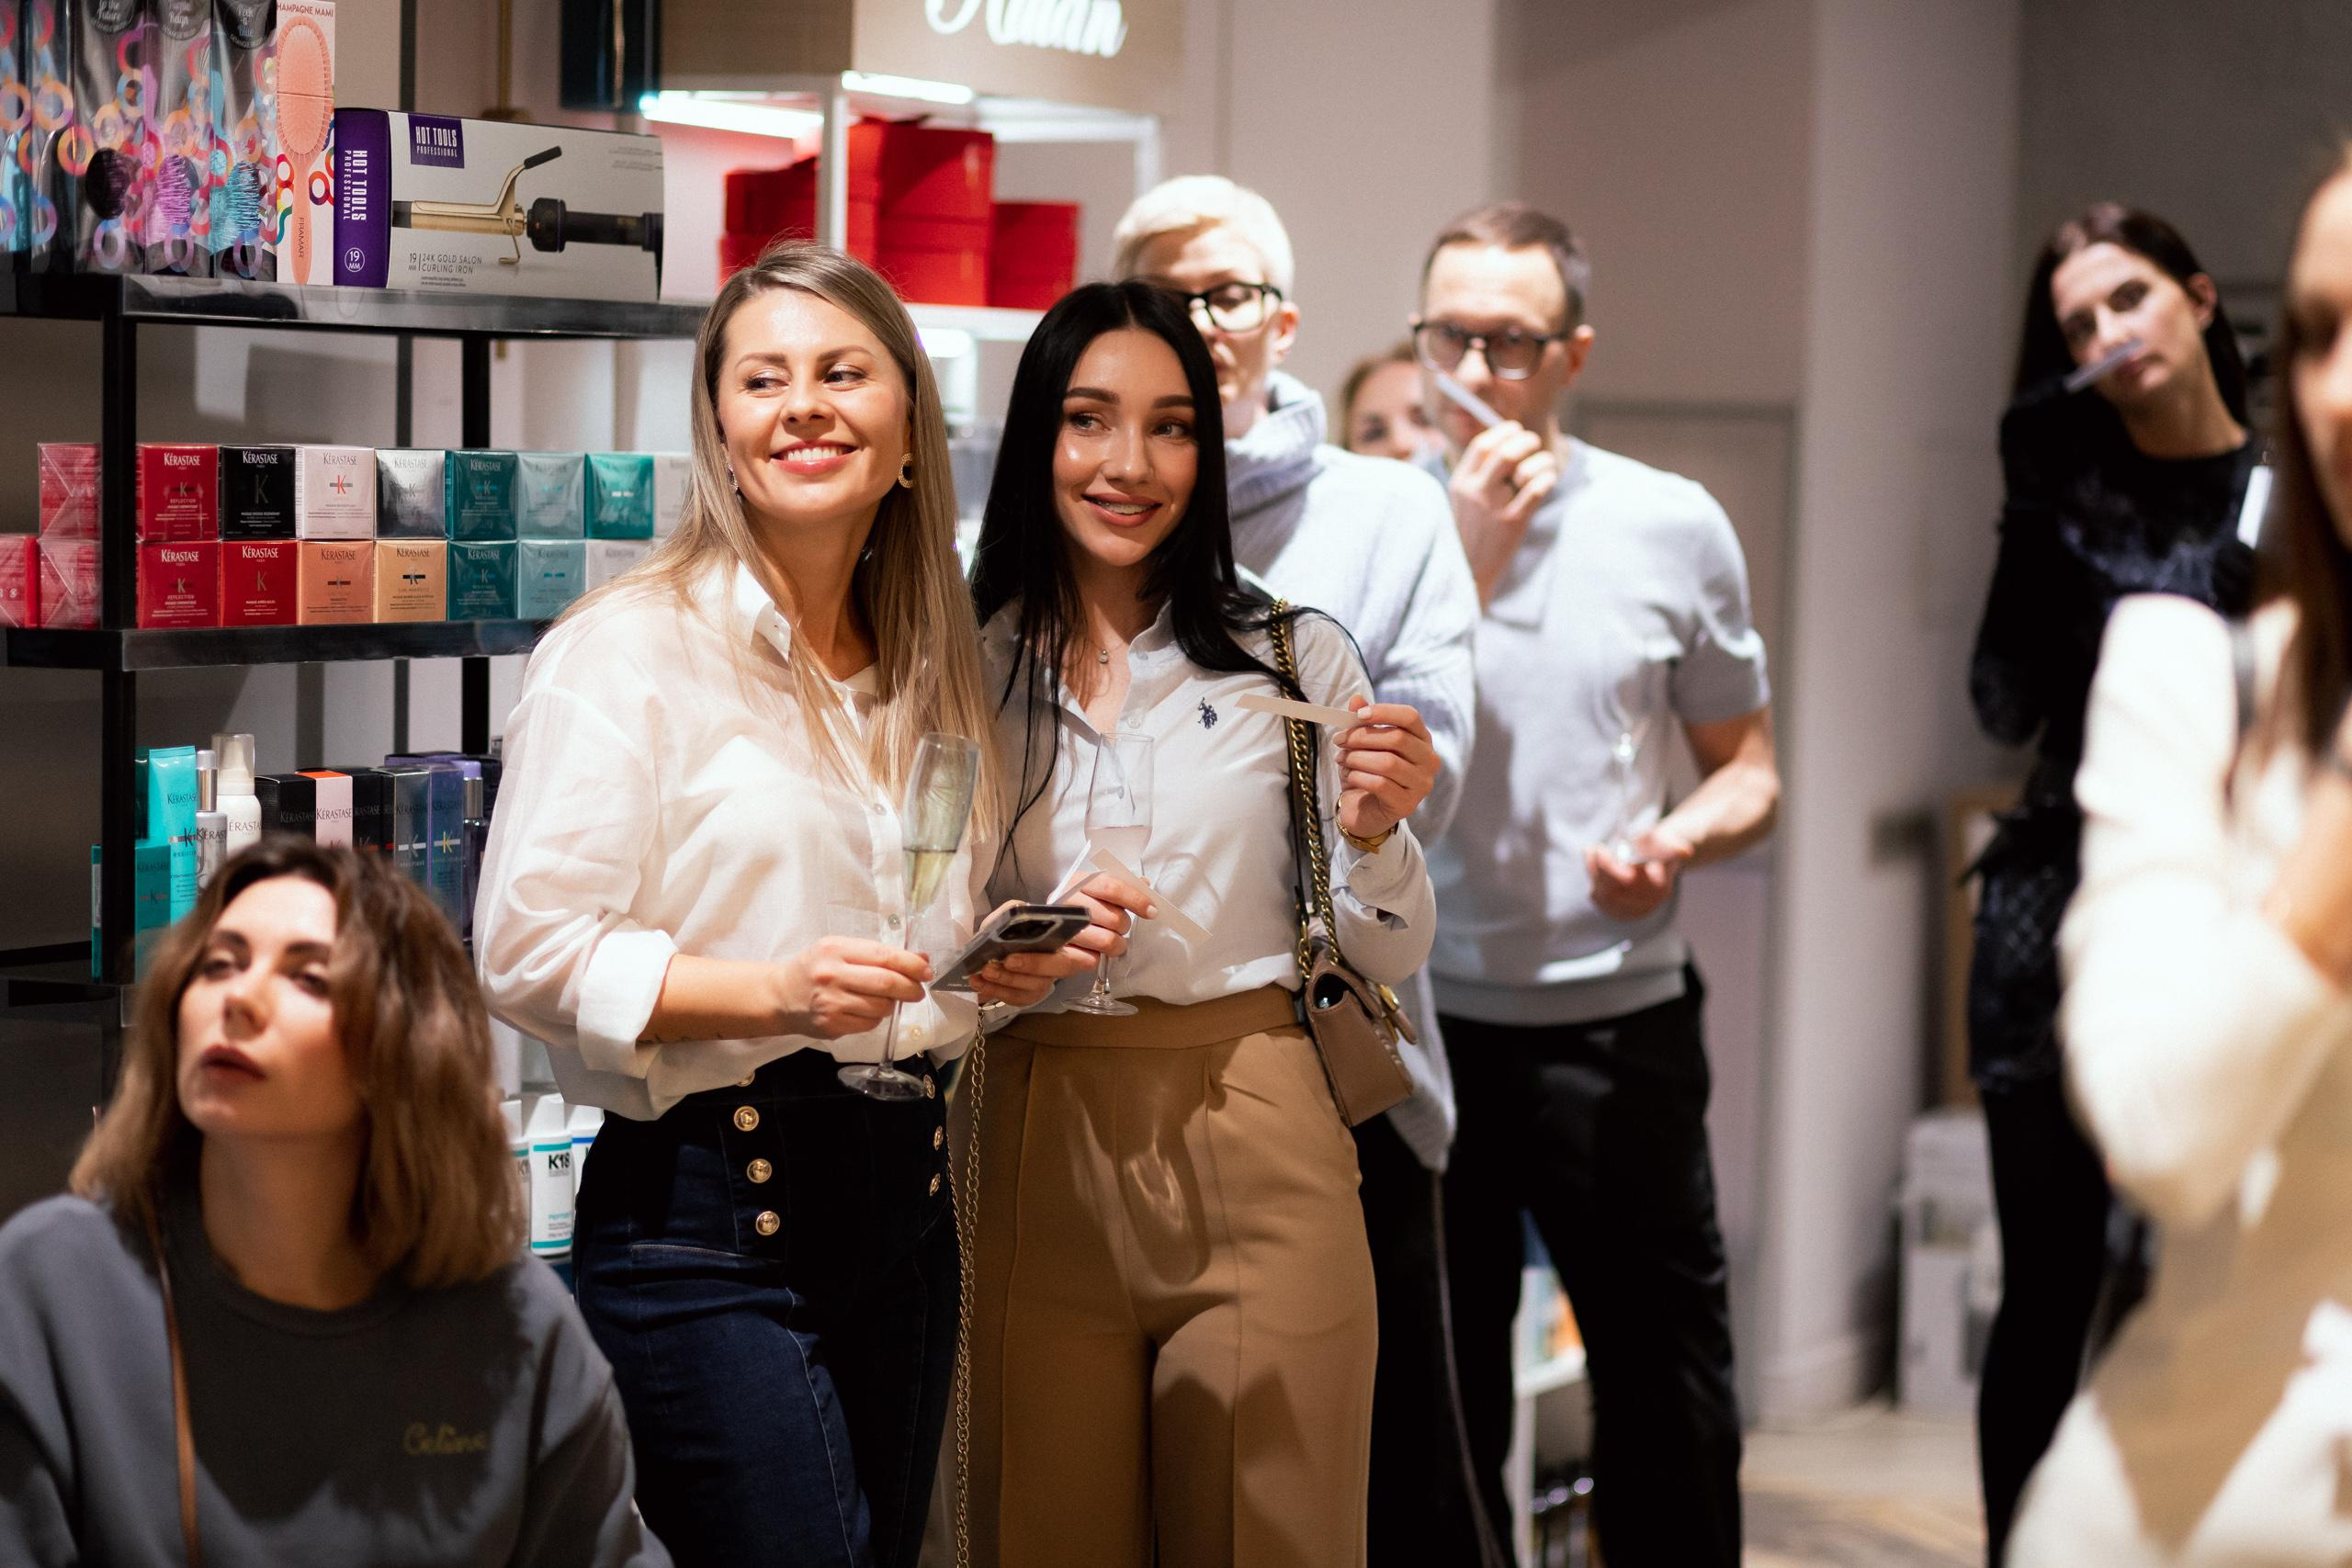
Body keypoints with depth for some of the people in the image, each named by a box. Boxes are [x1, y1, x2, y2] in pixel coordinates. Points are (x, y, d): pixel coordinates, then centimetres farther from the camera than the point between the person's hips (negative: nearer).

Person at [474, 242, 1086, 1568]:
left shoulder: (934, 674, 15)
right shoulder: (628, 648, -6)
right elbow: (529, 949, -12)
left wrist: (1008, 962, 5)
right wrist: (770, 992, -23)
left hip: (902, 1203, 7)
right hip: (706, 1208, -7)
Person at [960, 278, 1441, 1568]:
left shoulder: (1293, 658, 2)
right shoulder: (968, 671, 5)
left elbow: (1385, 960, 7)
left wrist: (1371, 834, -12)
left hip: (1256, 1165, -1)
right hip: (1041, 1159, 1)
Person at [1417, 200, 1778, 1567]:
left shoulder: (1674, 528, 2)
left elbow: (1749, 768, 9)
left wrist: (1676, 840, -13)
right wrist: (1469, 553, -16)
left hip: (1619, 1019, 0)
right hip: (1421, 1017, 0)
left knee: (1670, 1397, 7)